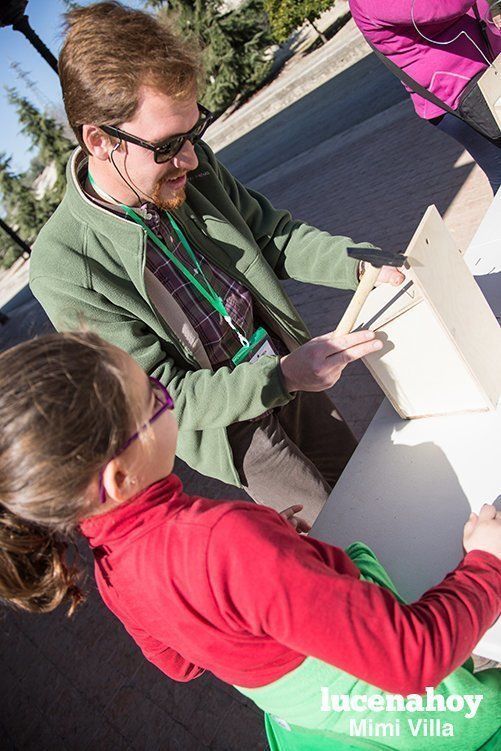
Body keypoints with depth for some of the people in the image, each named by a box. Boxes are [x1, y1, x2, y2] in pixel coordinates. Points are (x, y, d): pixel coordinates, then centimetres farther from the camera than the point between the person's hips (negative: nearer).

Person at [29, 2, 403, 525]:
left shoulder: (190, 165, -11)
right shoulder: (63, 269, -27)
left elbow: (270, 233, 2)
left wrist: (362, 265, -14)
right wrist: (285, 375, -31)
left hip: (286, 366, 5)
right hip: (230, 427, -5)